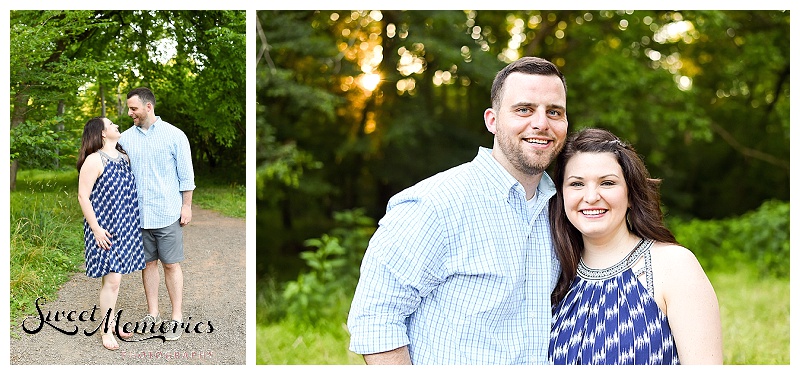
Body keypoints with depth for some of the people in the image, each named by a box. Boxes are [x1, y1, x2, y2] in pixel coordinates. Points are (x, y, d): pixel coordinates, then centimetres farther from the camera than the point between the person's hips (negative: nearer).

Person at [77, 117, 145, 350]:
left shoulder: (124, 157, 10)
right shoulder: (94, 160, -13)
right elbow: (83, 196, -14)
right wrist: (96, 228, -17)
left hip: (125, 227, 7)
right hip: (104, 229, -7)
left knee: (115, 278, 13)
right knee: (111, 280, -7)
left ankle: (112, 322, 24)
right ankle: (106, 330, 5)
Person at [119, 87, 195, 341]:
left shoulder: (174, 136, -4)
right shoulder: (125, 138, 6)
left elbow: (186, 175, -1)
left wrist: (186, 206, -3)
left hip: (167, 213, -3)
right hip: (138, 213, 3)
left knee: (171, 264, 2)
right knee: (148, 263, 11)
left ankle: (177, 317, 10)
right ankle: (153, 314, 21)